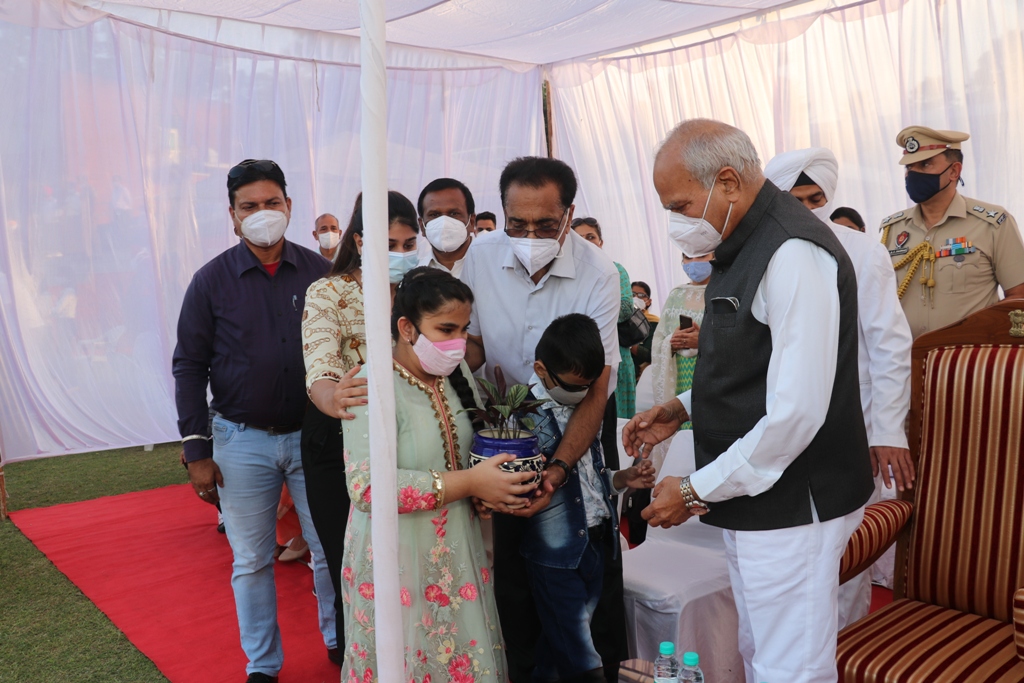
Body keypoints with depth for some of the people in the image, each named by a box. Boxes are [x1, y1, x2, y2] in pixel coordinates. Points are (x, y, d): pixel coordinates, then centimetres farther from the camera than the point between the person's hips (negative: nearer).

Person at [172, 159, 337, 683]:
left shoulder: (319, 272, 0)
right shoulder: (212, 280, -2)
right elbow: (189, 365, 0)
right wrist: (196, 451, -4)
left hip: (315, 434, 1)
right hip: (242, 442, 0)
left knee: (331, 549, 10)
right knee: (251, 561, 11)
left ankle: (339, 640, 33)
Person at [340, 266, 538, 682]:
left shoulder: (456, 377, 4)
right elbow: (367, 487, -25)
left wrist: (502, 481, -6)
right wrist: (469, 483, -24)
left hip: (457, 555, 6)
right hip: (400, 563, -6)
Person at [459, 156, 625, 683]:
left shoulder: (598, 275, -23)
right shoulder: (481, 255, -14)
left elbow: (595, 389, -23)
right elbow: (472, 342, -4)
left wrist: (559, 469, -34)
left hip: (579, 421, -2)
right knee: (511, 559, 10)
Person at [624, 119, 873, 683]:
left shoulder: (793, 255, -22)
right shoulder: (744, 246, 10)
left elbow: (796, 413, -26)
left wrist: (698, 490, -18)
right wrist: (684, 407, 8)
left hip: (790, 505, -10)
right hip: (750, 496, 10)